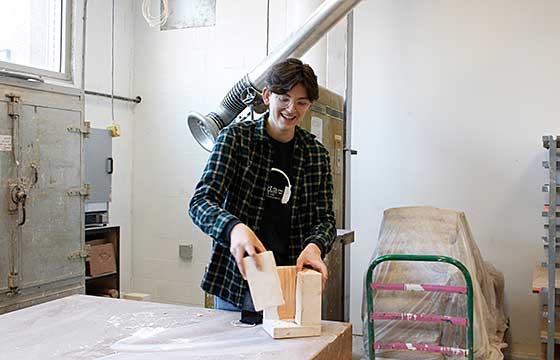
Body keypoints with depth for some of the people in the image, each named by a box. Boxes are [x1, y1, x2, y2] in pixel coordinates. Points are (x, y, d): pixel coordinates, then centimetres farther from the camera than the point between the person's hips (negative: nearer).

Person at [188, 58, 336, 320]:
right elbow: (200, 202, -13)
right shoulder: (235, 138, -6)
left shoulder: (317, 155, 4)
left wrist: (314, 246, -20)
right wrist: (234, 227, -34)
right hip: (236, 281, -2)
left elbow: (325, 218, 4)